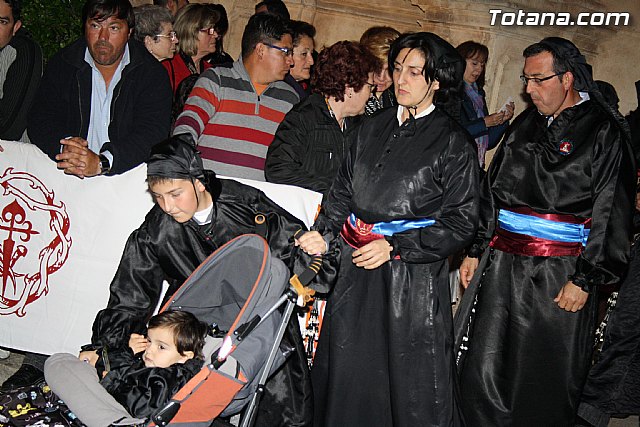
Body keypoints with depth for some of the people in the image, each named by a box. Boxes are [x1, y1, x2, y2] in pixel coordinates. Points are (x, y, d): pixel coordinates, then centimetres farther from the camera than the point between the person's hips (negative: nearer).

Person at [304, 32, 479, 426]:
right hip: (355, 269, 5)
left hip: (414, 276, -5)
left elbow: (460, 223, -8)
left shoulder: (454, 143, -6)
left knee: (410, 383, 6)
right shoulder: (372, 129, 9)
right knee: (347, 374, 16)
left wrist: (395, 246, -15)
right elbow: (342, 193, 13)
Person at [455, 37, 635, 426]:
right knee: (481, 363, 8)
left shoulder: (605, 132, -5)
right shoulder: (526, 124, 12)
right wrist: (475, 251, 12)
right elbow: (493, 191, 15)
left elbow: (612, 214, -9)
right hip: (501, 264, 5)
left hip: (560, 276, -5)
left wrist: (586, 280, -12)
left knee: (544, 378, 7)